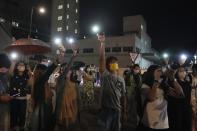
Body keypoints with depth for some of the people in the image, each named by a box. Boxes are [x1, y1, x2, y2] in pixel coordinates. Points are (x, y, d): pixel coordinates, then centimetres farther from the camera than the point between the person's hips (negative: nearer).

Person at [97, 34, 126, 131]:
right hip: (106, 109, -4)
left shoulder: (121, 80, 6)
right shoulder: (105, 76, -7)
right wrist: (102, 43, -26)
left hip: (117, 109, 4)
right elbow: (102, 59, -19)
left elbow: (123, 95, 10)